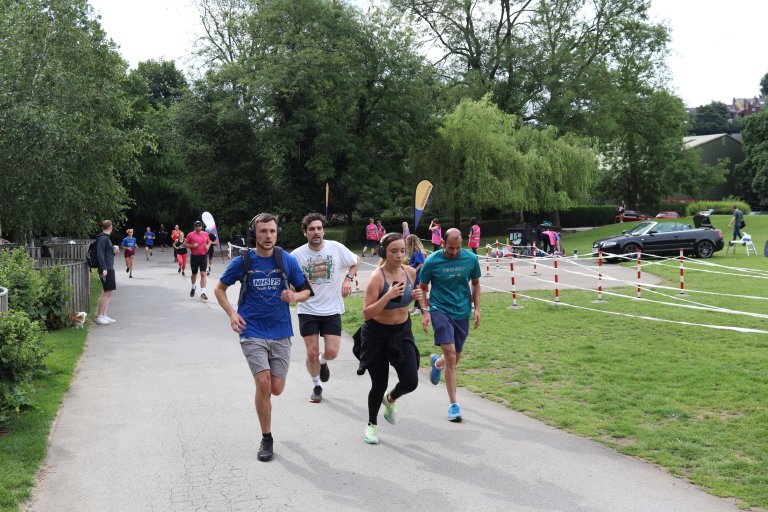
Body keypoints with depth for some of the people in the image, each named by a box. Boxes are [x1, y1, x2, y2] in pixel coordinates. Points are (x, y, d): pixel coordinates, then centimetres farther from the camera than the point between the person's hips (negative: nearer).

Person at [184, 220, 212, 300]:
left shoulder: (205, 234, 3)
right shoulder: (190, 235, -5)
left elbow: (209, 241, 20)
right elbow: (184, 244, -1)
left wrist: (208, 246, -2)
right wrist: (192, 246, -17)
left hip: (203, 256, 0)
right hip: (194, 257, 0)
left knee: (203, 274, -9)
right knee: (194, 274, 16)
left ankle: (203, 293, -11)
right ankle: (193, 287, 45)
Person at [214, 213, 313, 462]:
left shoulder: (288, 261, -1)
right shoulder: (242, 261, -4)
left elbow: (306, 290, 8)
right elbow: (220, 288, 9)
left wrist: (295, 296, -15)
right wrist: (232, 313, -6)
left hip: (280, 332, 2)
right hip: (252, 332, -2)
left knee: (276, 389, 2)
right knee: (263, 384, -13)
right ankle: (266, 438, 5)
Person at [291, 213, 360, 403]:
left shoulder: (337, 248, -7)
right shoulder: (297, 255, -9)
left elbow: (356, 262, 11)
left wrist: (348, 279, -5)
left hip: (332, 309, 1)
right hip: (308, 310, 0)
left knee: (331, 352, -5)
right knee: (312, 353, 1)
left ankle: (322, 362, 33)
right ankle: (317, 386, 27)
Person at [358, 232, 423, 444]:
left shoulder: (410, 272, -5)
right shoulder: (377, 277, -21)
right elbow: (366, 313, -23)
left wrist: (418, 296, -9)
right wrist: (388, 296, -36)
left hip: (402, 331, 4)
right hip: (377, 334, -4)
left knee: (411, 381, -6)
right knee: (379, 385, 3)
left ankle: (391, 399, 30)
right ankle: (372, 424, 31)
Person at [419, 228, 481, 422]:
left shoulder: (471, 259, -3)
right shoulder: (432, 261, -9)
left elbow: (476, 284, 12)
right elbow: (422, 287, 3)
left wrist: (476, 308, 3)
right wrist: (425, 311, -8)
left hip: (462, 312, 4)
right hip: (439, 310, -3)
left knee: (455, 358, 14)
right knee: (451, 356, -17)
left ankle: (436, 362, 53)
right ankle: (453, 404, -8)